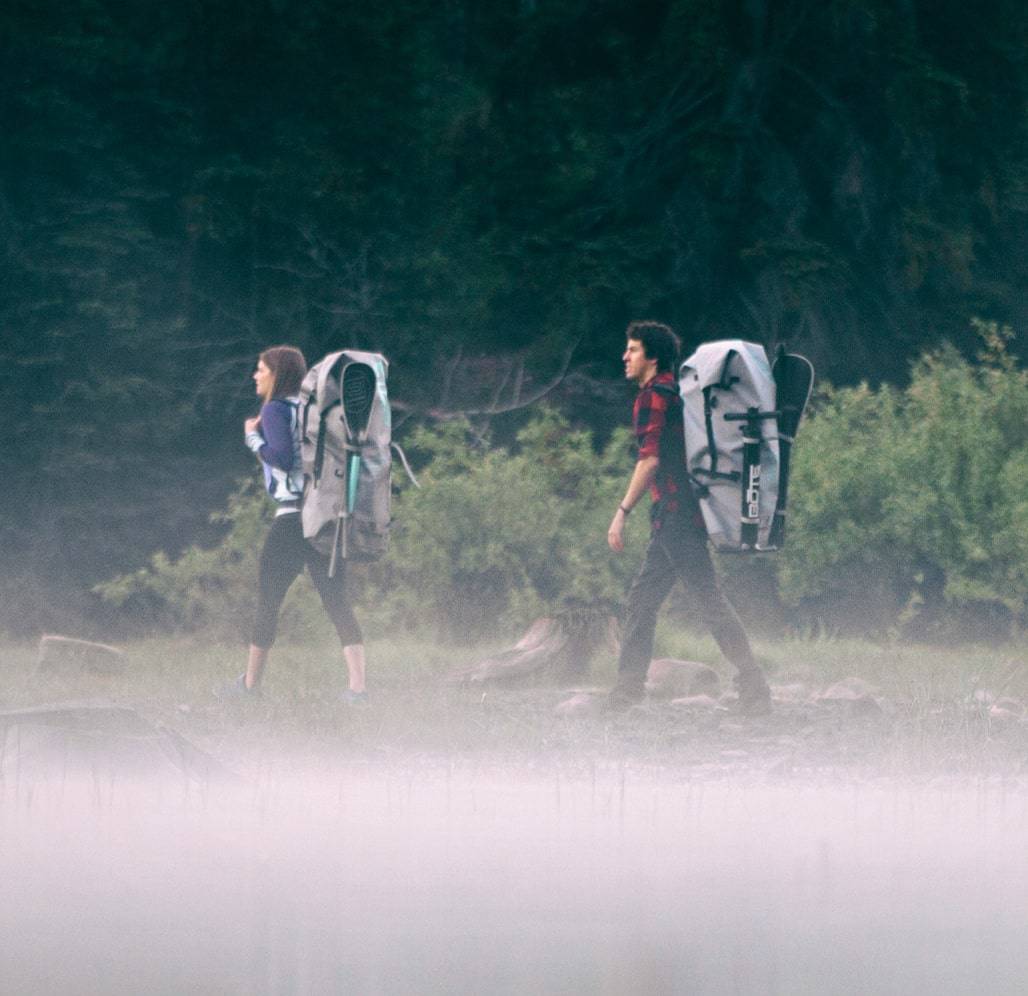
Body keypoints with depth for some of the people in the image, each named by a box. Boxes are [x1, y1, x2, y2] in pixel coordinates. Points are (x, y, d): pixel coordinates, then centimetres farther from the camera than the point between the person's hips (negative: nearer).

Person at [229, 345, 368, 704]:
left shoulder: (276, 410, -6)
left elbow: (282, 456, -19)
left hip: (293, 517, -6)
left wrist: (254, 437, -5)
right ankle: (357, 685, -13)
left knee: (267, 599, 7)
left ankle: (250, 683, 15)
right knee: (337, 601, 1)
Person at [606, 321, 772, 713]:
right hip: (677, 516, 10)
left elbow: (650, 460, -19)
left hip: (675, 514, -10)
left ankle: (753, 685, -13)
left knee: (709, 598, -11)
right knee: (642, 598, 12)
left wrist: (622, 512, -19)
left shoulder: (653, 397, -11)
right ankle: (628, 687, 13)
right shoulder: (676, 393, 19)